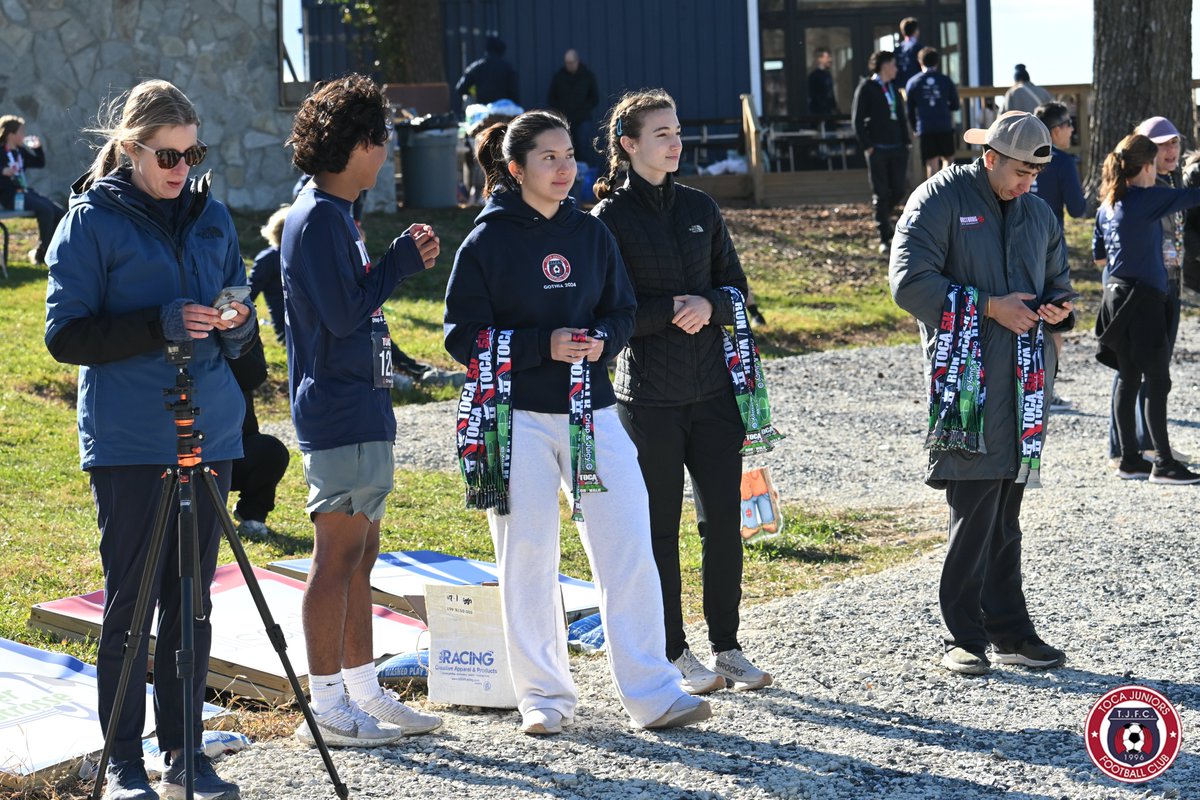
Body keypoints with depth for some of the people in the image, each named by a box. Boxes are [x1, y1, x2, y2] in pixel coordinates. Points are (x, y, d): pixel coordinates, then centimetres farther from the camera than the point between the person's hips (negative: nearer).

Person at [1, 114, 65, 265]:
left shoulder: (20, 151, 16)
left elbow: (40, 163, 24)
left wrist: (38, 148, 9)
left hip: (25, 192, 9)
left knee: (60, 212, -5)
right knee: (46, 210, -26)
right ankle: (41, 254, -15)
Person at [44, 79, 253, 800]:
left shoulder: (211, 215, 11)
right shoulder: (92, 221, -4)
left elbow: (243, 330, 17)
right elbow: (66, 335, -8)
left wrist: (235, 323, -7)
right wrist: (161, 325, -19)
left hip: (208, 435, 5)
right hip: (128, 442, -5)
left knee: (193, 601, 8)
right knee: (131, 600, 0)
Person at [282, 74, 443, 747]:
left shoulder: (337, 214, 17)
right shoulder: (318, 217, -14)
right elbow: (344, 313, -20)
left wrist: (406, 260, 9)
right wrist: (401, 261, -10)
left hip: (363, 409, 10)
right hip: (339, 418, -10)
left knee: (360, 556, 14)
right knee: (338, 556, -6)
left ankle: (363, 692, 21)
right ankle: (326, 708, -1)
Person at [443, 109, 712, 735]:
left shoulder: (591, 233, 9)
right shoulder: (487, 242, -3)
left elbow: (622, 309, 15)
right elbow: (462, 335, -6)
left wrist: (601, 340, -8)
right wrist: (544, 346, -16)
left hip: (592, 412, 3)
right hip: (518, 419, -3)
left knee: (629, 548, -4)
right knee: (528, 559, 3)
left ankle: (651, 692, 1)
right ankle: (544, 696, 14)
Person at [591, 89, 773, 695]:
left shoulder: (700, 208, 11)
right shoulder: (611, 218, -4)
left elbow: (736, 286, 12)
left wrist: (710, 304, -9)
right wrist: (672, 310, -17)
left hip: (712, 388, 4)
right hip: (649, 395, -4)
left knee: (724, 518, 4)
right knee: (660, 525, 3)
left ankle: (726, 647, 14)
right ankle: (674, 654, 12)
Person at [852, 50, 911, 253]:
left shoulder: (893, 87, 15)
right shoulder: (866, 88, -4)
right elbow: (858, 120, -6)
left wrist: (906, 142, 8)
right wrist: (867, 146, -13)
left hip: (897, 147, 6)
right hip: (877, 149, -6)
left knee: (900, 189, 1)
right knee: (881, 194, -2)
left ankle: (882, 215, 30)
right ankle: (884, 240, 2)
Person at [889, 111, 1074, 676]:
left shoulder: (1038, 214, 18)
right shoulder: (939, 200, -3)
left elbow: (1057, 282, 28)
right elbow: (909, 282, -11)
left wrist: (1058, 310, 3)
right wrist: (989, 306, -14)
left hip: (1022, 383, 6)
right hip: (964, 380, -6)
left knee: (1005, 513, 10)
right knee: (975, 508, -9)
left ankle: (1009, 631, 16)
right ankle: (965, 637, -1)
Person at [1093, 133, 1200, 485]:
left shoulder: (1107, 206, 11)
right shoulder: (1146, 200, -13)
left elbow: (1099, 255, 18)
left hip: (1117, 294, 8)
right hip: (1143, 297, -8)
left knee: (1128, 379, 11)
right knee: (1157, 381, -5)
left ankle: (1129, 459, 15)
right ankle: (1164, 464, -3)